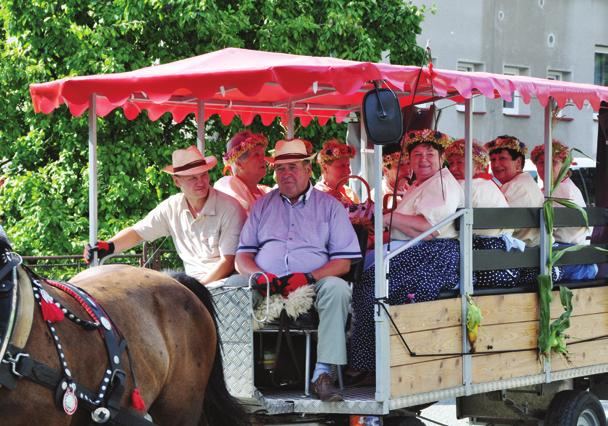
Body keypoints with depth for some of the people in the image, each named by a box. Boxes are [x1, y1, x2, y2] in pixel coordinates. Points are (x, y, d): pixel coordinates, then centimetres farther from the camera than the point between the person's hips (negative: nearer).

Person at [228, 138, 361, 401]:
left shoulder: (329, 206, 12)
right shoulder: (263, 205, 20)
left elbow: (343, 262, 2)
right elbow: (242, 256, 13)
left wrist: (308, 277, -15)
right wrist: (258, 275, -11)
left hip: (311, 288, -2)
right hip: (265, 289, 2)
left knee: (337, 288, -35)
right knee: (227, 286, -26)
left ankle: (322, 373, -36)